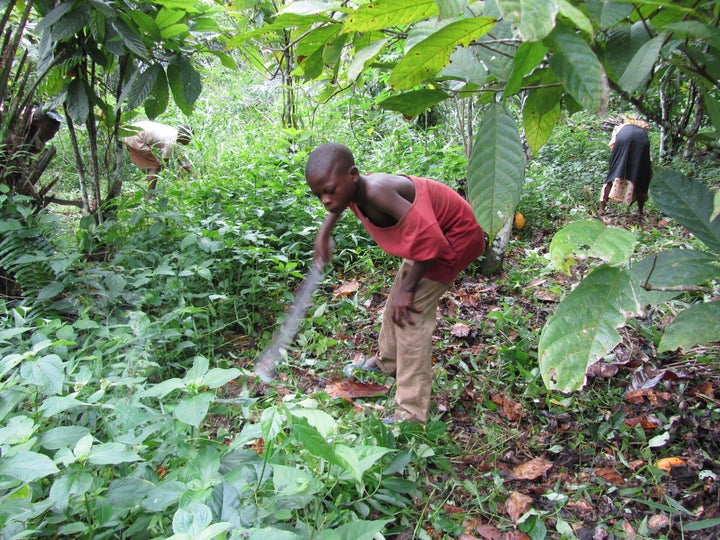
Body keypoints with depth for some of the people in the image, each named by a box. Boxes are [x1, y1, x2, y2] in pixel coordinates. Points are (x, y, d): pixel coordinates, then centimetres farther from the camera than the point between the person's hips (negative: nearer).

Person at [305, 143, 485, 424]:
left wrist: (408, 287, -24)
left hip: (455, 236, -9)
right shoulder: (353, 192, -11)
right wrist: (324, 232, 12)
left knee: (410, 311, -14)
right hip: (431, 232, 9)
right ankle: (387, 361, 45)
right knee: (396, 299, 20)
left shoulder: (376, 191, -37)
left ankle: (412, 411, -6)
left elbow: (430, 241, -36)